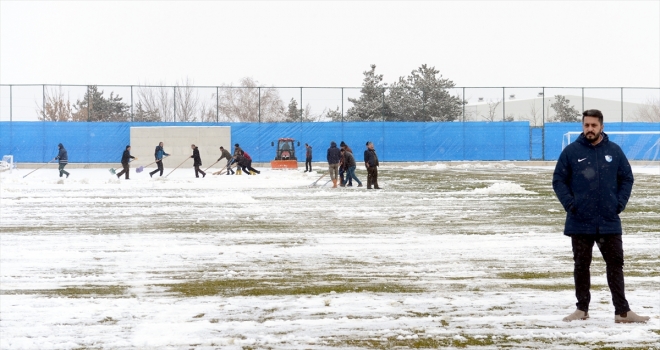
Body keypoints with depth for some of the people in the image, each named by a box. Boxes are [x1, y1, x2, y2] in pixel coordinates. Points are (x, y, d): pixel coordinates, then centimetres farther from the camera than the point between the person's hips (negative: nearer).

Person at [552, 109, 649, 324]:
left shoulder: (614, 151, 3)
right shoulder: (571, 151, -2)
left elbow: (627, 179, 9)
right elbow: (559, 181, 2)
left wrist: (620, 203, -3)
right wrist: (569, 203, -10)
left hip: (609, 222, 1)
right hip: (580, 223, -1)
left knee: (615, 265, 3)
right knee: (581, 266, 8)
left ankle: (622, 311, 6)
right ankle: (582, 309, 19)